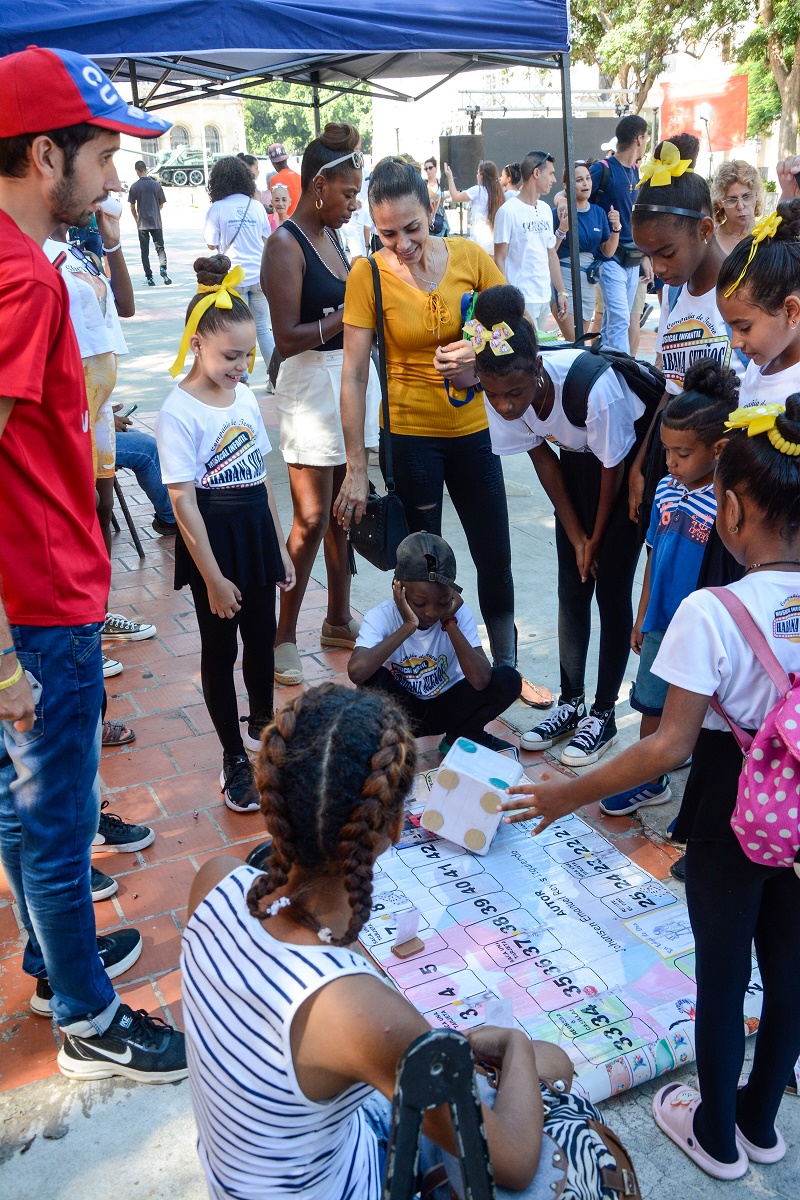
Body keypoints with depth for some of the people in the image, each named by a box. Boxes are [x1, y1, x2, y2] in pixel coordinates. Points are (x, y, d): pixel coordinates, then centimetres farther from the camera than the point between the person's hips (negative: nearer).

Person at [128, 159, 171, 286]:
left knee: (145, 252, 5)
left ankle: (149, 278, 3)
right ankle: (163, 268, -20)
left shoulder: (134, 187, -4)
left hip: (142, 224, -1)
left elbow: (132, 207, 0)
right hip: (156, 223, 1)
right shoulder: (156, 185, 0)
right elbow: (161, 205, 7)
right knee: (160, 248, 6)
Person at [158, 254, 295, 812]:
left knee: (262, 637, 17)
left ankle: (261, 724, 40)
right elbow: (183, 502, -18)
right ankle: (235, 758, 21)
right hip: (213, 536, -6)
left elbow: (261, 475, 11)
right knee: (221, 648, 7)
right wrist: (213, 579, -17)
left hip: (257, 528, 6)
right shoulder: (179, 412, -16)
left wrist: (280, 546, 11)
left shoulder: (245, 396, 5)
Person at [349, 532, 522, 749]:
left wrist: (450, 623, -29)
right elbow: (356, 671, -43)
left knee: (508, 680, -21)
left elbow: (480, 681, -29)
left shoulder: (459, 613, -16)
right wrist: (407, 626, -37)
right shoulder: (381, 617, -22)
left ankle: (464, 737, 4)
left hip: (447, 710, 3)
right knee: (374, 679, -34)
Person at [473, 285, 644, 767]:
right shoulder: (502, 397, -24)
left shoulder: (593, 388, -40)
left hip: (629, 459, -5)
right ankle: (572, 703, 18)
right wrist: (576, 536, -5)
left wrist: (596, 538, -8)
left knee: (611, 589, -5)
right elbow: (544, 461, -8)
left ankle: (603, 714, 7)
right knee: (572, 588, 6)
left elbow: (613, 469, -22)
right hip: (575, 460, 5)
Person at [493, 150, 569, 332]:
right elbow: (499, 259, -8)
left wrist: (561, 291, 14)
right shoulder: (508, 211, -7)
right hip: (521, 300, -7)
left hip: (544, 299, 7)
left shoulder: (545, 210, 14)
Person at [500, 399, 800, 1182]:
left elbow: (670, 747, -22)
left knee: (722, 971, 15)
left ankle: (716, 1136, 38)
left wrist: (570, 795, -12)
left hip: (732, 814, -5)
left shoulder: (710, 613, -26)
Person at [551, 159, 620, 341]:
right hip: (563, 280, -6)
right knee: (575, 344, -14)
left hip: (588, 282, 6)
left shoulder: (598, 212, 9)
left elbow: (608, 252, 12)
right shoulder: (560, 213, -8)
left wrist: (615, 228, -4)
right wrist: (562, 230, -24)